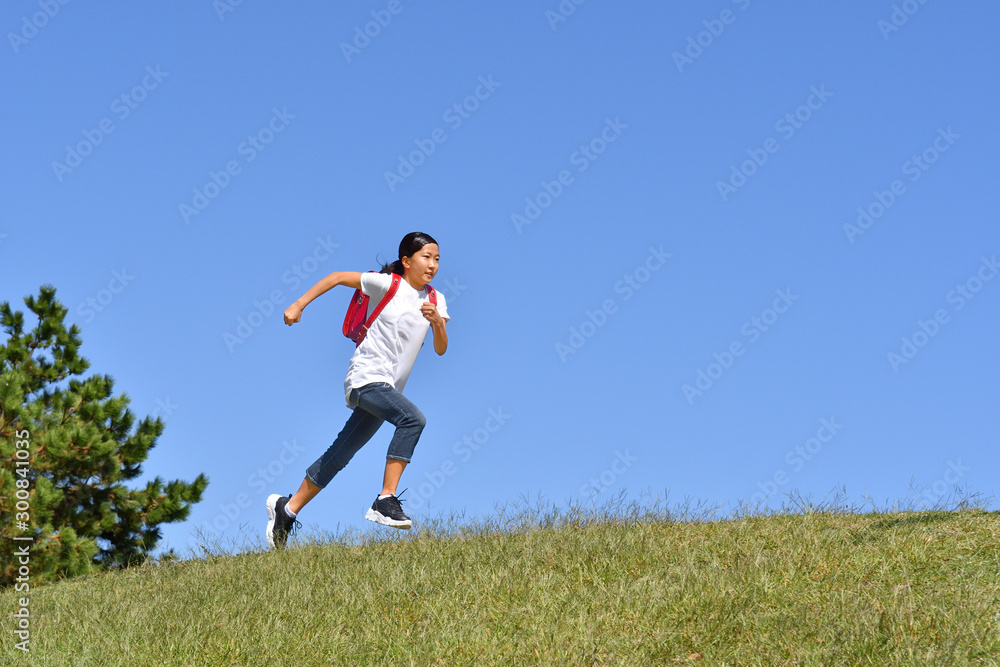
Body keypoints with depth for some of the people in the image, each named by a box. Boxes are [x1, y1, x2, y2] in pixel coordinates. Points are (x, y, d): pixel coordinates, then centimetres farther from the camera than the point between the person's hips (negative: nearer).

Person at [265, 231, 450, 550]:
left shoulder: (436, 301, 10)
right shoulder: (388, 284, -5)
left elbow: (441, 349, 4)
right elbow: (338, 277, 1)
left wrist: (437, 321, -16)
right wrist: (298, 306, -3)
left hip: (387, 388, 7)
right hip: (365, 377, -6)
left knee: (338, 456, 11)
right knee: (412, 418, -31)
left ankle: (287, 508, 24)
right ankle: (385, 502, -32)